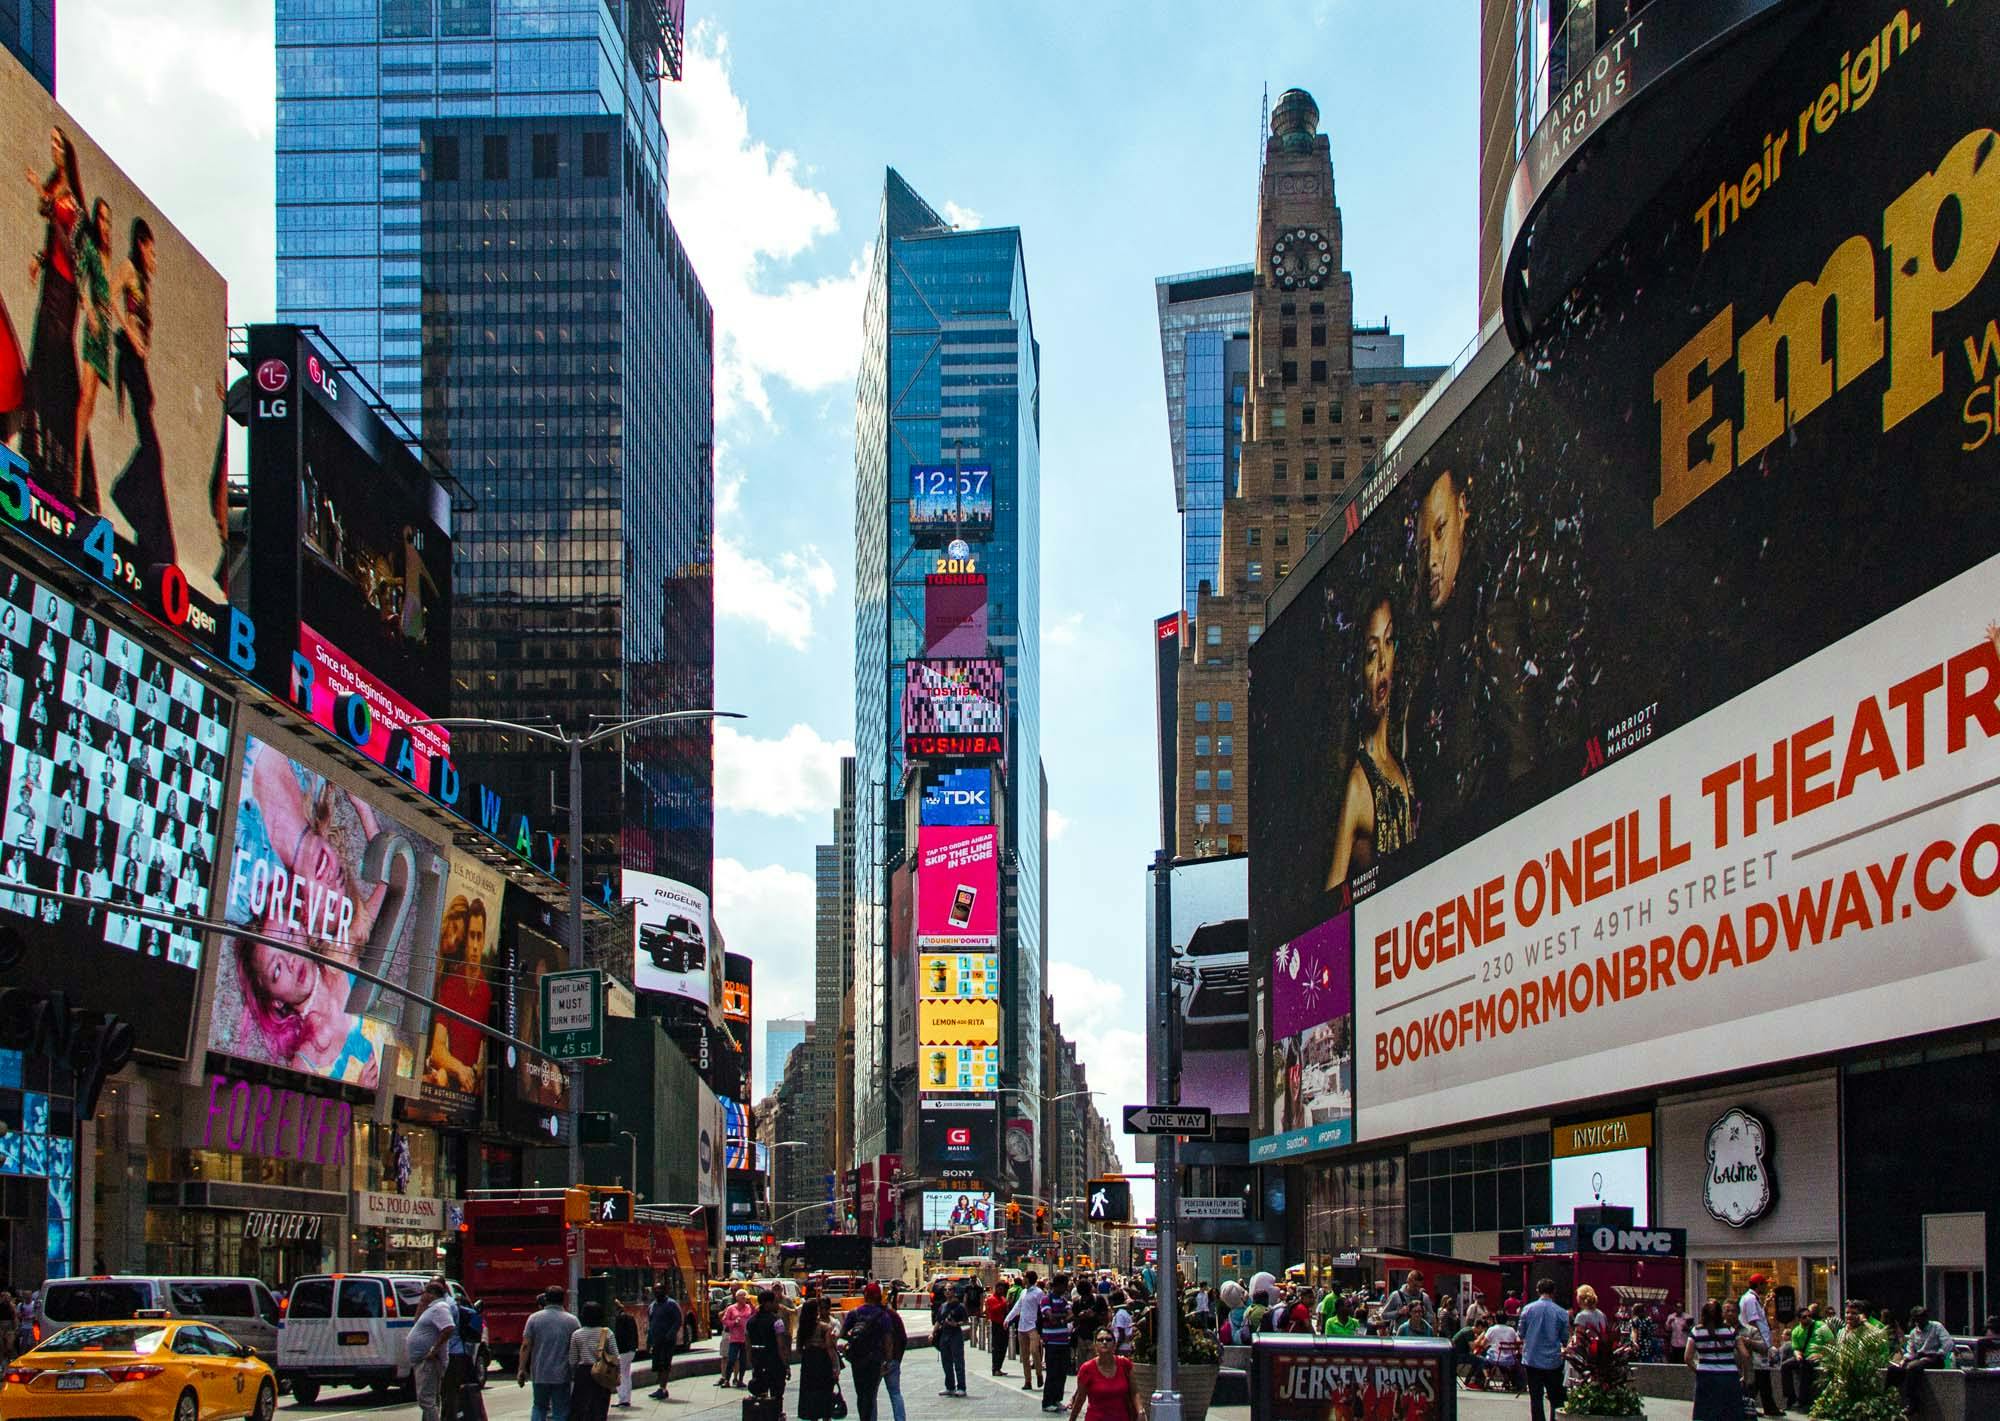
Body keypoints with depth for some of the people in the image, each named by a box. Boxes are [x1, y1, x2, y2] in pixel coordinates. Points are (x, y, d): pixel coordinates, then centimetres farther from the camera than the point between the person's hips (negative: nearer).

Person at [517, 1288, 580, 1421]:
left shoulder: (534, 1318, 0)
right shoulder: (572, 1320, -1)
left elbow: (526, 1346, -4)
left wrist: (521, 1369, 1)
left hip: (540, 1374, 1)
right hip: (562, 1375, -1)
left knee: (538, 1407, 17)